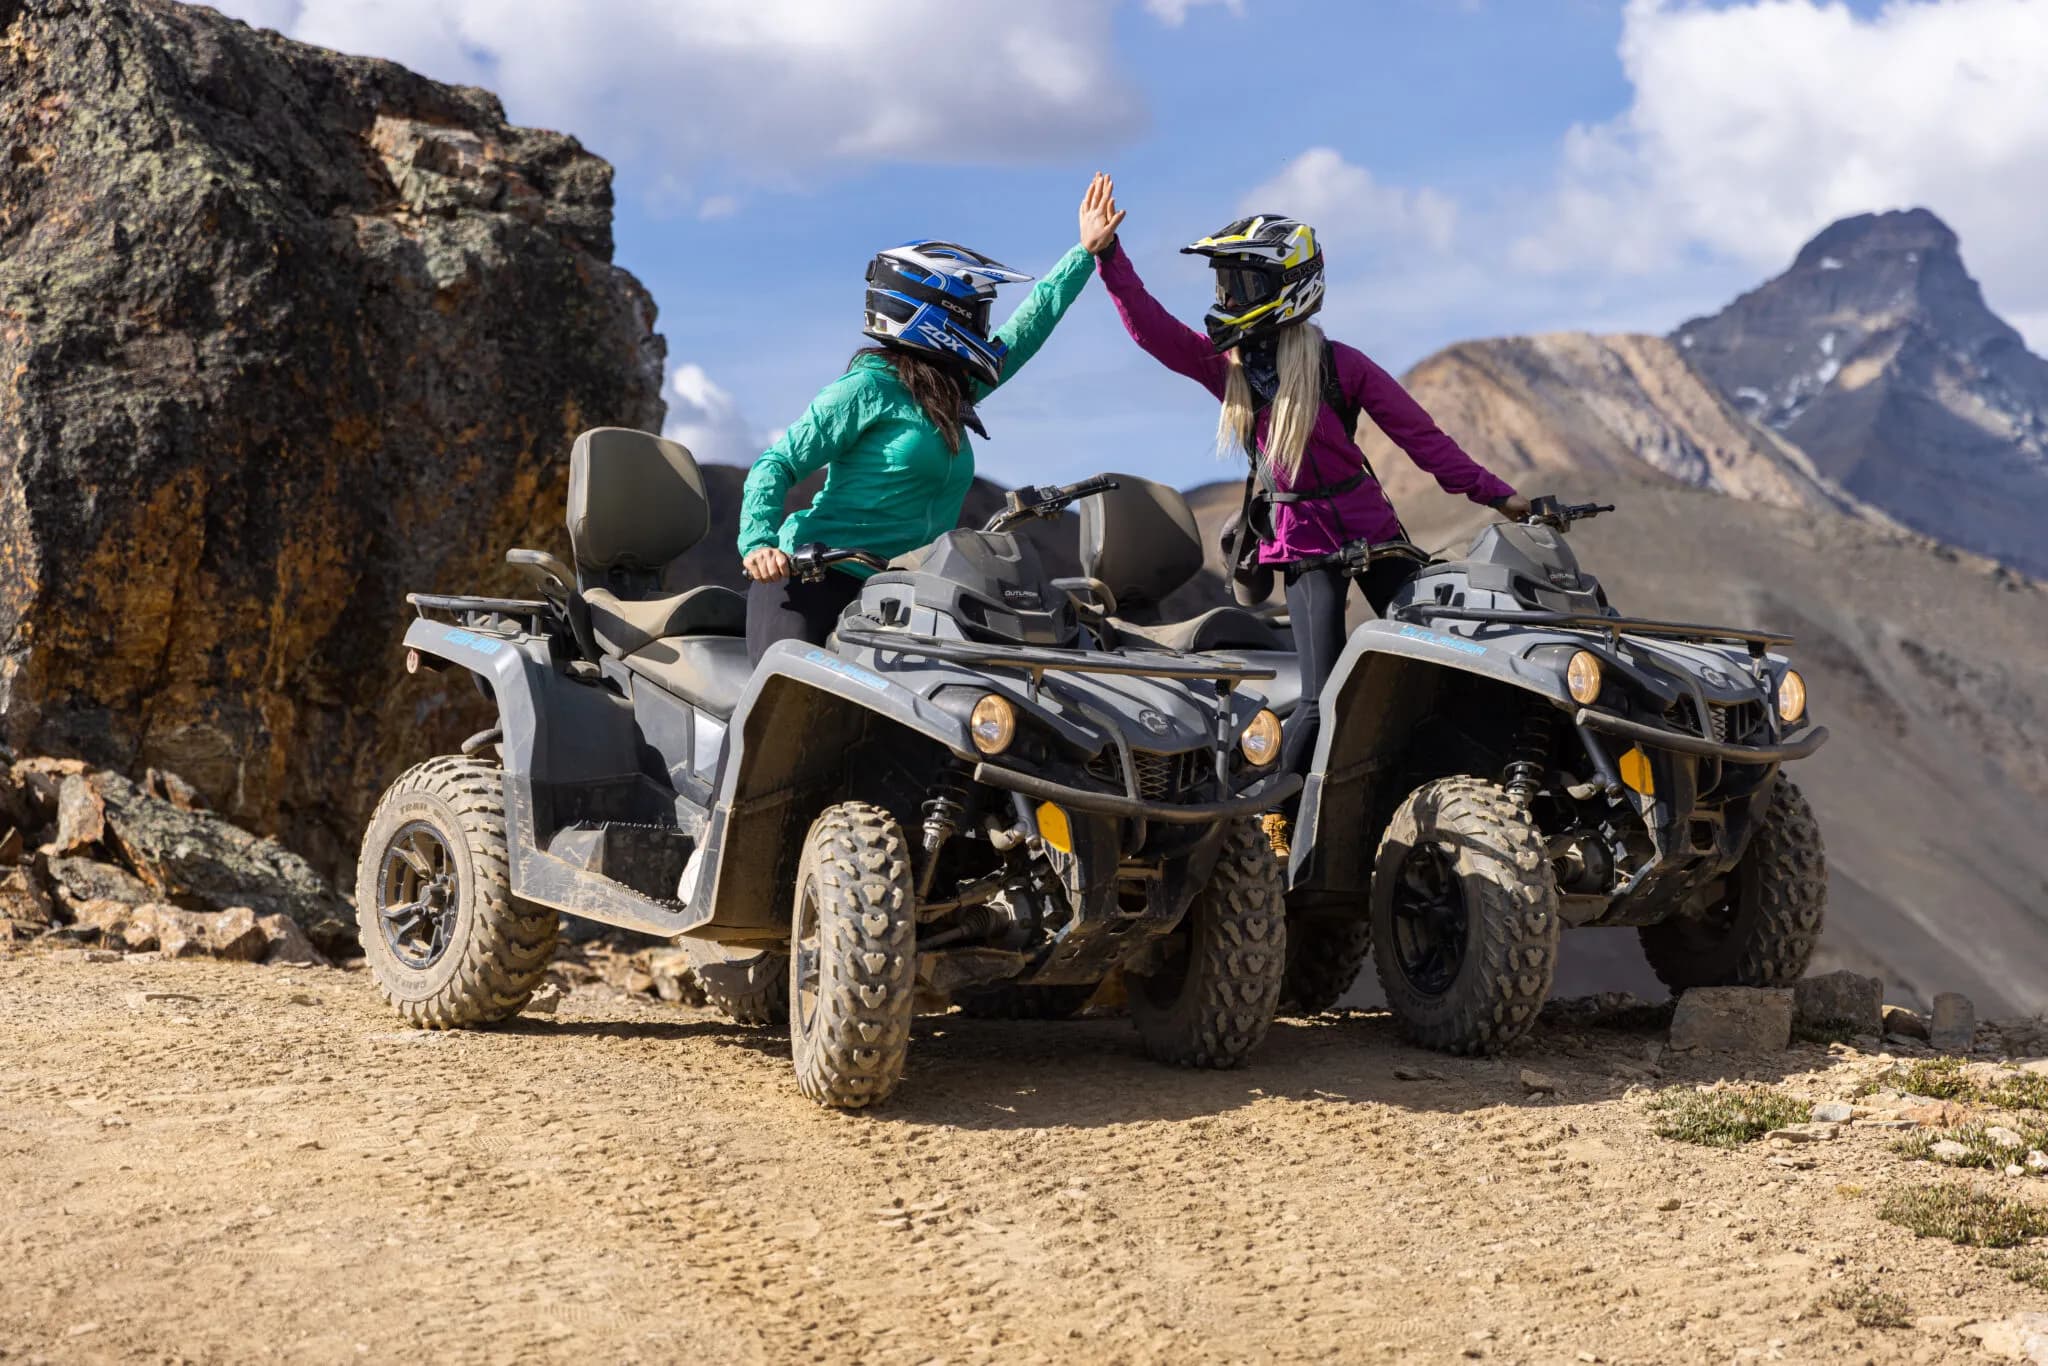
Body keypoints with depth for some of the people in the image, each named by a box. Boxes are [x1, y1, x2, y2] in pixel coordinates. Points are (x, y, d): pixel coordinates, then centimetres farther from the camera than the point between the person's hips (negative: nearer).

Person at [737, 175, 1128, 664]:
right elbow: (778, 463, -7)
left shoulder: (951, 392, 17)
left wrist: (1087, 252, 32)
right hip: (812, 580, -8)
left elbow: (1025, 329, 28)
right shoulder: (869, 387, -6)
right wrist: (758, 541, -24)